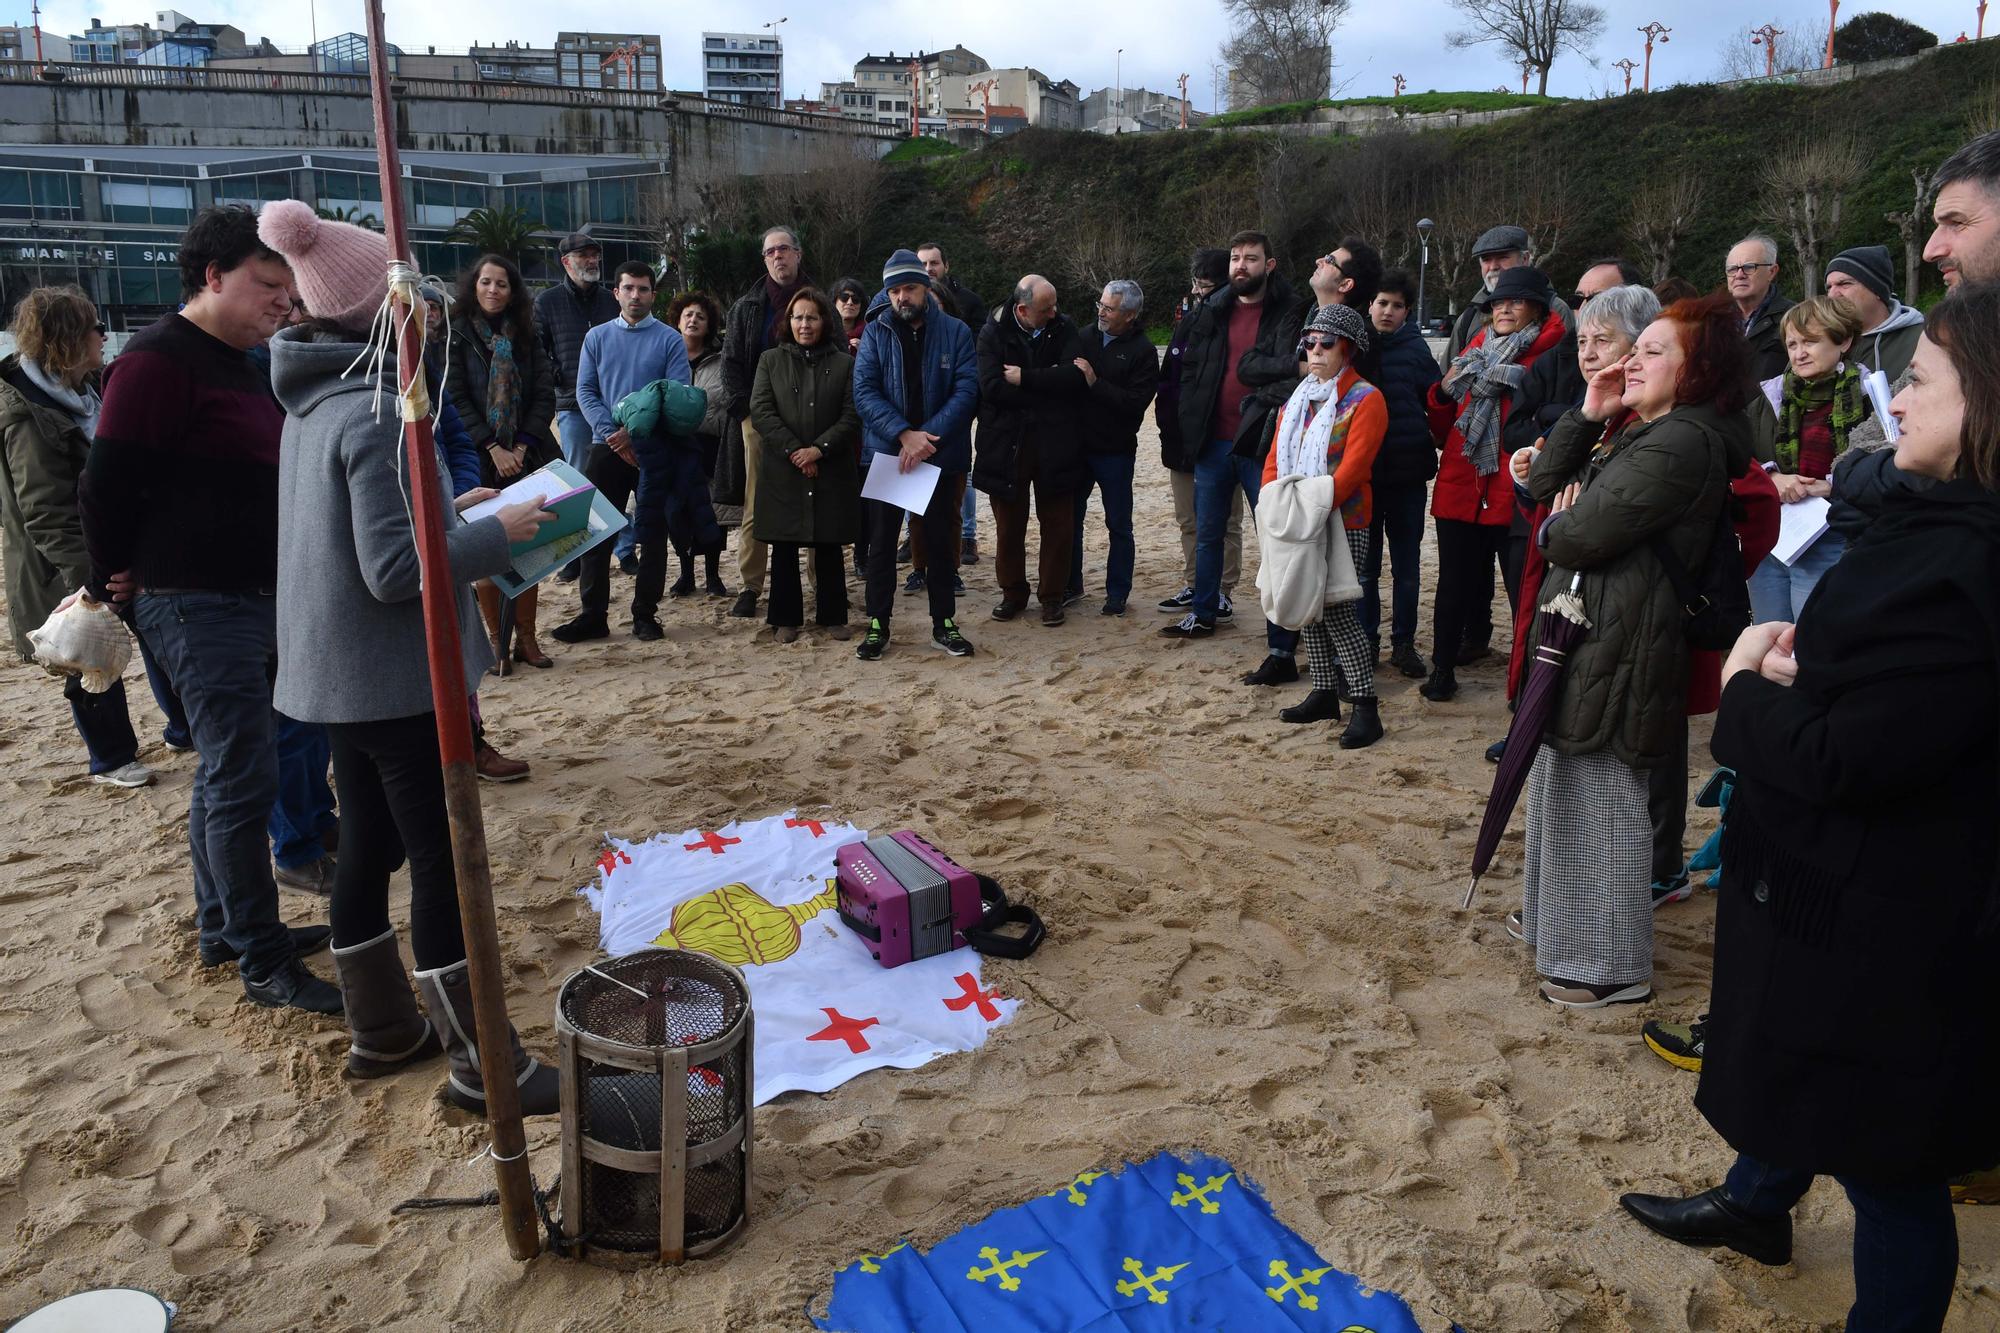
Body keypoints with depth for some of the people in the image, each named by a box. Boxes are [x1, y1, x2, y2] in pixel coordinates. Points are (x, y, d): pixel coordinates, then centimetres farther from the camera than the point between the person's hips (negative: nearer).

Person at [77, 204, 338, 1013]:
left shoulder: (240, 364, 16)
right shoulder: (160, 360, -14)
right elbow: (107, 483, -16)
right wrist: (117, 580, -3)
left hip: (254, 597, 10)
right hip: (198, 604, -9)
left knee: (225, 771, 17)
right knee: (243, 780, -7)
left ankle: (222, 929, 30)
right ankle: (263, 964, 2)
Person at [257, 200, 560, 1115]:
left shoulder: (315, 400, 8)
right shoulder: (379, 412, -21)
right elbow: (396, 569, -25)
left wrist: (450, 507, 12)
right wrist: (497, 535, -14)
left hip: (336, 672, 9)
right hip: (396, 675, -9)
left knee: (368, 846, 17)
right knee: (443, 859, -1)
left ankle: (382, 1028, 31)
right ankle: (481, 1061, 9)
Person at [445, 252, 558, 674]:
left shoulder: (527, 337, 11)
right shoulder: (457, 337, 1)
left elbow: (544, 395, 5)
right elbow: (455, 400, -6)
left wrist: (522, 446, -7)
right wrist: (493, 449, -14)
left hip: (526, 458, 3)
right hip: (481, 461, -3)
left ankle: (526, 638, 11)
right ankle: (497, 643, 5)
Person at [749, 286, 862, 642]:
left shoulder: (844, 364, 6)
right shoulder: (771, 360, 8)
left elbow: (852, 416, -2)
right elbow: (760, 411, -1)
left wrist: (819, 448, -14)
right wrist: (793, 449, -12)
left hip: (832, 473, 0)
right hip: (783, 472, 1)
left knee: (830, 547, 5)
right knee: (784, 548, 5)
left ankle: (833, 616, 16)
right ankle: (786, 618, 14)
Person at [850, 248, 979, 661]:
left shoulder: (955, 332, -1)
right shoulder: (875, 333, 0)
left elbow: (967, 389, -10)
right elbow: (864, 392, -8)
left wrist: (928, 435, -20)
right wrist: (904, 434, -21)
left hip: (942, 455, 0)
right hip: (886, 453, 0)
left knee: (941, 538, 9)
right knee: (881, 540, 4)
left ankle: (944, 623, 20)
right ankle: (878, 625, 14)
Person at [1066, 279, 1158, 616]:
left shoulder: (1142, 351, -9)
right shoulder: (1086, 336, 5)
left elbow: (1136, 402, -20)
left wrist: (1095, 383, -22)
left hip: (1115, 451, -4)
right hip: (1078, 445, 4)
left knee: (1118, 525, 6)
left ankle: (1117, 593, 17)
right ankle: (1071, 584, 27)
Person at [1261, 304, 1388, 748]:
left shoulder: (1365, 399, -7)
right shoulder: (1298, 399, 16)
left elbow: (1352, 466, -17)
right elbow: (1275, 456, 11)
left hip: (1342, 523, -7)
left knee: (1335, 609, -10)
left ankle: (1365, 707, -2)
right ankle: (1324, 693, 22)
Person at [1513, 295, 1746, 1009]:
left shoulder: (1682, 443, -18)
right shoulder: (1639, 432, 15)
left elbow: (1578, 536, -23)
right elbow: (1545, 483, 13)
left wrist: (1557, 526, 1)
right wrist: (1587, 414, 2)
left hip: (1617, 647, -10)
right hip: (1585, 631, 10)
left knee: (1605, 799, -1)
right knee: (1564, 783, 20)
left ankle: (1615, 966, 13)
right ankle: (1564, 923, 36)